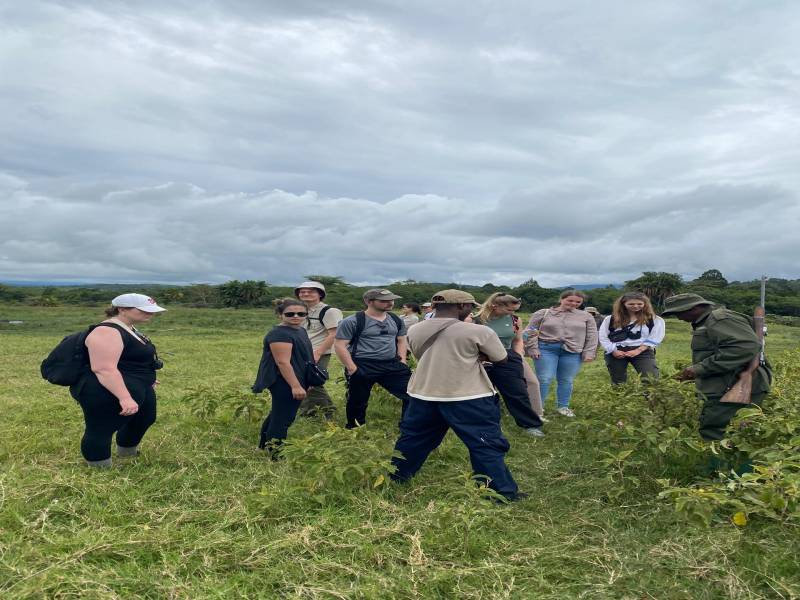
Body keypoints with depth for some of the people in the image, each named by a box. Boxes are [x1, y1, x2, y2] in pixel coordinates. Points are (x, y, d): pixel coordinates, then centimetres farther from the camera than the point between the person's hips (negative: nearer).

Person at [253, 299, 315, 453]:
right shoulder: (279, 334, -20)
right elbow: (283, 362, -25)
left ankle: (264, 445, 36)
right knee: (282, 418, -2)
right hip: (284, 383, -10)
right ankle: (276, 454, 9)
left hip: (297, 381, 11)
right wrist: (296, 386, -28)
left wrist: (303, 384, 24)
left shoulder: (300, 330, 12)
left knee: (278, 415, 22)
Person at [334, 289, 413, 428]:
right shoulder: (352, 321, -10)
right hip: (362, 367, -4)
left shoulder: (396, 320, 9)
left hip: (392, 365, 5)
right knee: (357, 402, 8)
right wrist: (352, 369, -15)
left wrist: (402, 362, 7)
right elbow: (339, 345, -10)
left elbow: (401, 341, 19)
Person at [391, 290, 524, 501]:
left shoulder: (414, 331, 2)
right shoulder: (478, 331, -13)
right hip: (469, 398, -5)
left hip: (423, 395, 5)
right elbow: (501, 359, -2)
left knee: (412, 439, 20)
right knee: (487, 444, 6)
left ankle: (393, 480, 33)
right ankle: (503, 492, 11)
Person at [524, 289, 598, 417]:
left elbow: (591, 336, 8)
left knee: (566, 380, 7)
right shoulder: (543, 313, 2)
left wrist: (589, 353, 0)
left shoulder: (586, 316, 8)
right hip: (546, 349, -2)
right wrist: (533, 348, -6)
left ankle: (563, 407, 21)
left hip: (572, 352, 2)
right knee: (544, 379, -5)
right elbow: (531, 332, 2)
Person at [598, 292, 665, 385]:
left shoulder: (654, 320, 6)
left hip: (642, 352, -1)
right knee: (618, 382, 8)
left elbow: (654, 338, -2)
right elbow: (603, 337, 4)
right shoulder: (610, 319, 8)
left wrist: (638, 350, -13)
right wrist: (613, 351, -10)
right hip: (615, 353, 2)